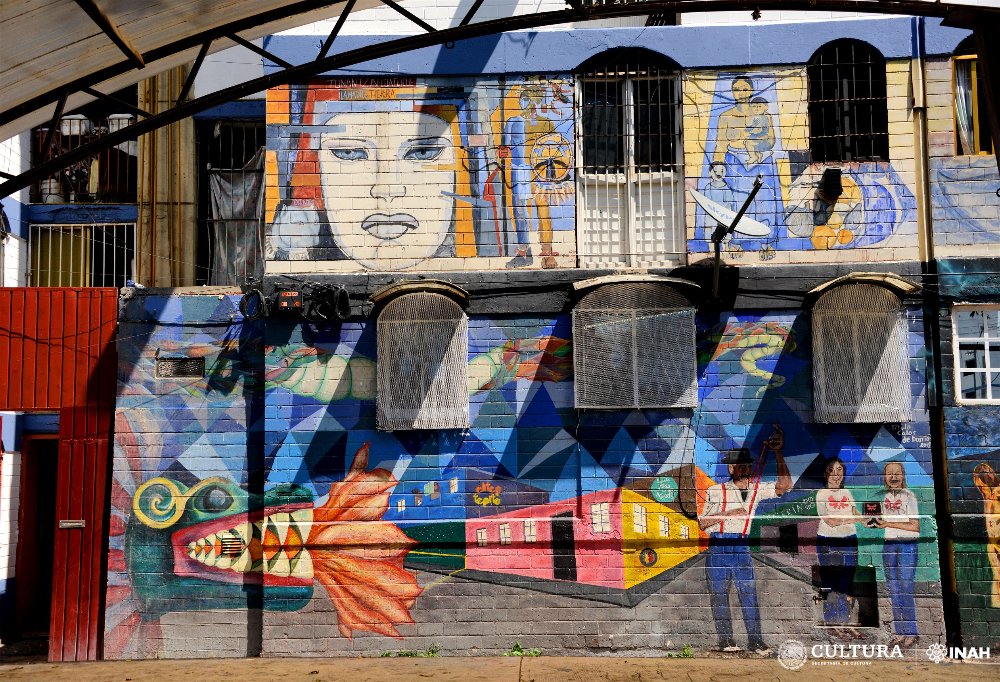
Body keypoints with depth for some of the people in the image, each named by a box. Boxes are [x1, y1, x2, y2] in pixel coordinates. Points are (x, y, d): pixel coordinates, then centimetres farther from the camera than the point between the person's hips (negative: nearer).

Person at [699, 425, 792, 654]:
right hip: (717, 547, -1)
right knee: (719, 594, 1)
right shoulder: (716, 491, 2)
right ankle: (726, 640, 8)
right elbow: (701, 522, -1)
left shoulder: (758, 488, 6)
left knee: (749, 593, -4)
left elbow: (784, 485, -11)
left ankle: (755, 640, 1)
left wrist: (778, 453, -19)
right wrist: (728, 514, -13)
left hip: (741, 547, 1)